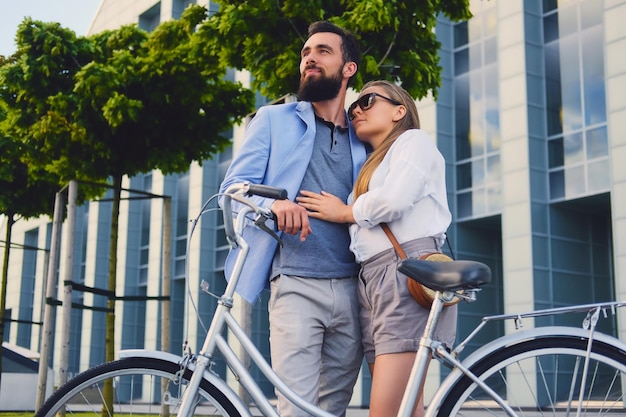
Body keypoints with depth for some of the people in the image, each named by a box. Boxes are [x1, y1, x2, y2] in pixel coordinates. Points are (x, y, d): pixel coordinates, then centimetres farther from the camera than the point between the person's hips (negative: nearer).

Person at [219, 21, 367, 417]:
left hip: (351, 290, 3)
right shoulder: (274, 119, 10)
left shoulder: (363, 141, 17)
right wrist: (274, 203, -20)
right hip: (296, 285, -3)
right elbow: (234, 186, 2)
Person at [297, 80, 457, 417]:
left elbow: (394, 200, -11)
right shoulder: (372, 165, 32)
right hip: (372, 281, 8)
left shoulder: (414, 140, 8)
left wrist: (344, 212, 3)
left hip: (408, 275, -8)